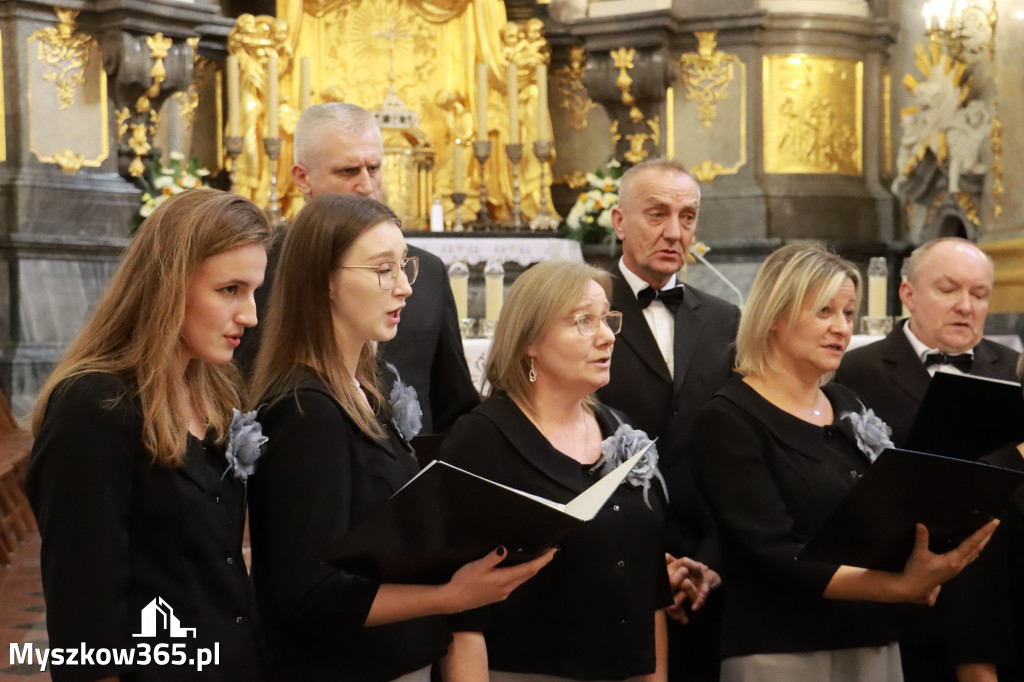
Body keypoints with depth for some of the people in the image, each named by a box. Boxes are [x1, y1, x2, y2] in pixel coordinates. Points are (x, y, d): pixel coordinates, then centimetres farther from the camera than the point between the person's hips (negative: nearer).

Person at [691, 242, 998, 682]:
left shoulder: (850, 408, 11)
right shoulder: (729, 421, -9)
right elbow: (777, 554, -19)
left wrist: (925, 573, -11)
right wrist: (904, 587, -27)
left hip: (875, 645, 6)